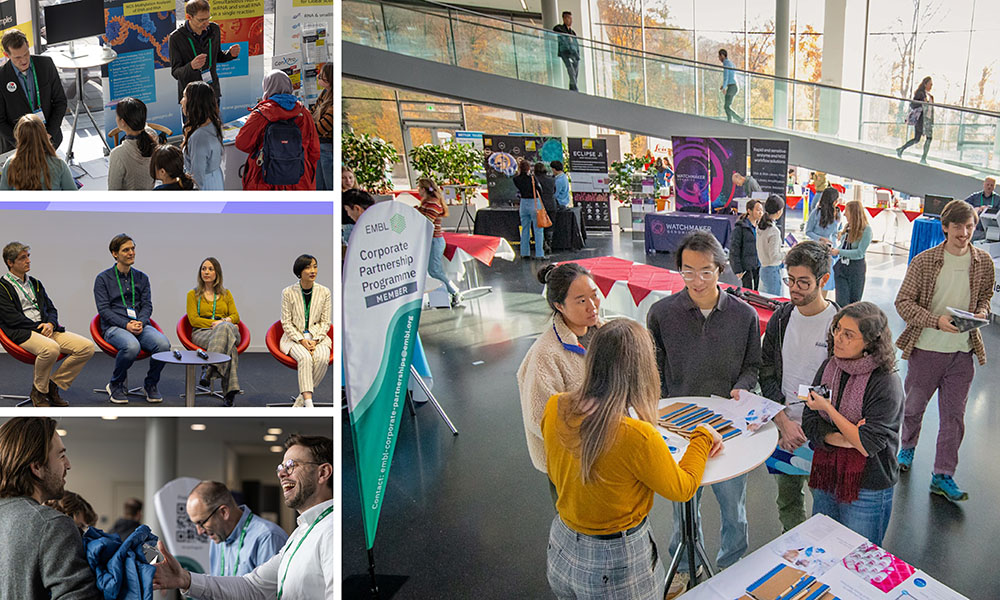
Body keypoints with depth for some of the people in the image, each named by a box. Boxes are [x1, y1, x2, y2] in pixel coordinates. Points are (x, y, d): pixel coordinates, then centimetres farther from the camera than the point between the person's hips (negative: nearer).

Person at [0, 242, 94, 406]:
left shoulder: (35, 284, 24)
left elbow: (51, 309, 20)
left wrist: (50, 324, -3)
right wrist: (39, 328, -10)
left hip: (46, 330, 7)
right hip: (22, 333, -7)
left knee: (87, 346, -15)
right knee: (51, 348, -39)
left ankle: (54, 384, -2)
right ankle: (38, 392, -13)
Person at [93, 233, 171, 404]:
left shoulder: (142, 278, 17)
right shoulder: (103, 278, 6)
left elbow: (147, 305, 9)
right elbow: (103, 309, -3)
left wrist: (140, 322, -13)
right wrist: (126, 325, -17)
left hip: (141, 325, 3)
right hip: (114, 327, -3)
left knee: (163, 344, -30)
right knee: (132, 345, -38)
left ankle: (150, 385, -4)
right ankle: (116, 385, -9)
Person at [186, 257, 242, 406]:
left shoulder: (226, 294, 25)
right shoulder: (193, 294, 17)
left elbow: (235, 316, 13)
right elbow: (193, 320, 3)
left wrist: (226, 320, -11)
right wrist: (215, 323, -11)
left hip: (227, 329, 2)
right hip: (201, 333, -2)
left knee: (224, 327, -40)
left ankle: (209, 370, -48)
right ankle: (229, 390, -47)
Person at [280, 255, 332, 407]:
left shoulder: (324, 292, 2)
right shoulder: (288, 292, -3)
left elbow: (325, 322, 4)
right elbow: (286, 323, -2)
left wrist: (315, 340, -12)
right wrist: (302, 340, -16)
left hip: (318, 336, 2)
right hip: (294, 337, -2)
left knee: (322, 358, -30)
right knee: (305, 357, -33)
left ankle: (302, 397, -15)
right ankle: (309, 403, -37)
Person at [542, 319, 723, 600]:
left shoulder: (555, 409, -13)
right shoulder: (637, 436, -31)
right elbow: (682, 489, -12)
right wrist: (703, 436, 3)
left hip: (563, 549, 6)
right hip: (617, 562, -6)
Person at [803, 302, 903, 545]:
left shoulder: (886, 383, -19)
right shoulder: (829, 367, -1)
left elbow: (867, 446, -23)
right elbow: (809, 423, -1)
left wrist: (828, 408, -19)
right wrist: (843, 438, -18)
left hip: (867, 492, -5)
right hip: (826, 480, 6)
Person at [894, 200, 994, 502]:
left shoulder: (983, 261, 0)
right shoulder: (923, 261, -10)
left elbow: (985, 294, 16)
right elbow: (903, 302, -10)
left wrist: (982, 312, -7)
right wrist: (936, 321, -23)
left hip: (962, 351, 2)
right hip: (926, 348, -2)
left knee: (954, 415, 6)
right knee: (913, 406, 15)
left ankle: (943, 475, 17)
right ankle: (908, 447, 43)